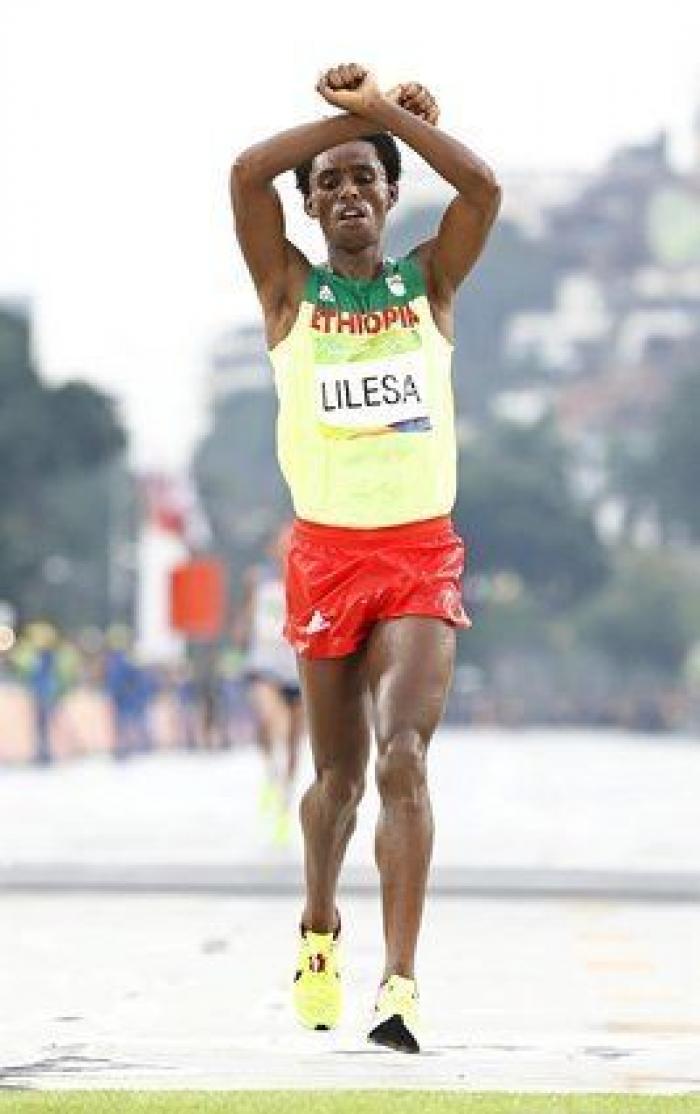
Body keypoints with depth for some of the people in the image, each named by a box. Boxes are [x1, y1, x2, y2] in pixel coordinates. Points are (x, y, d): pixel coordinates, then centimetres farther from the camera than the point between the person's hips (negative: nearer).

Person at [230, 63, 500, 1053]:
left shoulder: (430, 282, 8)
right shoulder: (290, 291, 6)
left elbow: (484, 187, -8)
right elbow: (246, 174, -9)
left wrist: (384, 113, -6)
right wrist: (354, 113, -5)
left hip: (422, 555, -1)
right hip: (326, 553, 1)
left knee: (403, 756, -17)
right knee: (338, 772, 11)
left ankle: (400, 985, -23)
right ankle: (319, 926, 38)